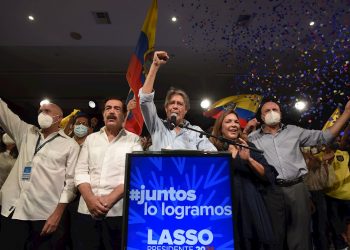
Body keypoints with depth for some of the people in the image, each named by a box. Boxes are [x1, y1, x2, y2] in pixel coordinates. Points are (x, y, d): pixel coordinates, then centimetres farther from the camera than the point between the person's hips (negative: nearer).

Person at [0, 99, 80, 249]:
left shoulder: (70, 145, 1)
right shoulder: (26, 133, 14)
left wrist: (58, 213, -9)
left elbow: (70, 180, -4)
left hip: (46, 215, -3)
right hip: (14, 209, 4)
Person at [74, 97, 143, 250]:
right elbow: (81, 171, 6)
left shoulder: (133, 140, 2)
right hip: (87, 210, 3)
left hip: (119, 211, -2)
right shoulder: (91, 139, 12)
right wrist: (90, 199, -10)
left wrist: (110, 199, -16)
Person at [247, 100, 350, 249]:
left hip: (297, 188, 2)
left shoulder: (294, 131, 13)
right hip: (271, 192, -2)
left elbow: (324, 136, 13)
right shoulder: (253, 137, 6)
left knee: (300, 237, 10)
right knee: (275, 238, 12)